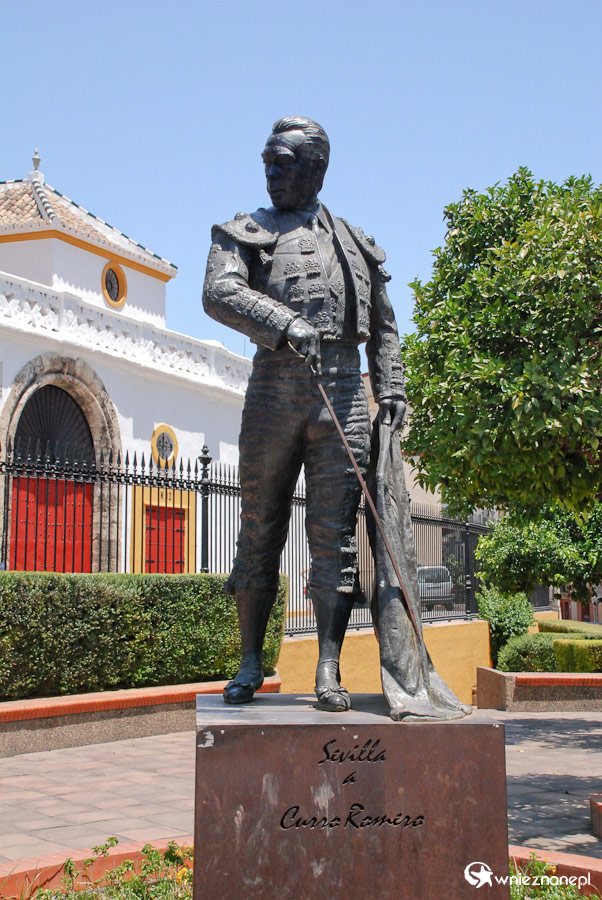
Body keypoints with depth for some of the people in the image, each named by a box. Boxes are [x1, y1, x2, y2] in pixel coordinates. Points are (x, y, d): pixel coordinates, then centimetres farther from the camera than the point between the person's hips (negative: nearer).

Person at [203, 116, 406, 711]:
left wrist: (391, 391, 9)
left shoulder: (355, 244, 21)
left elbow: (383, 326, 23)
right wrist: (285, 323, -21)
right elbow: (219, 292, -6)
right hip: (274, 387, -1)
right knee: (260, 532, 3)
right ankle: (250, 663, 15)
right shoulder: (246, 231, 14)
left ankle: (328, 672, -2)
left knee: (334, 535, -4)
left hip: (343, 392, 1)